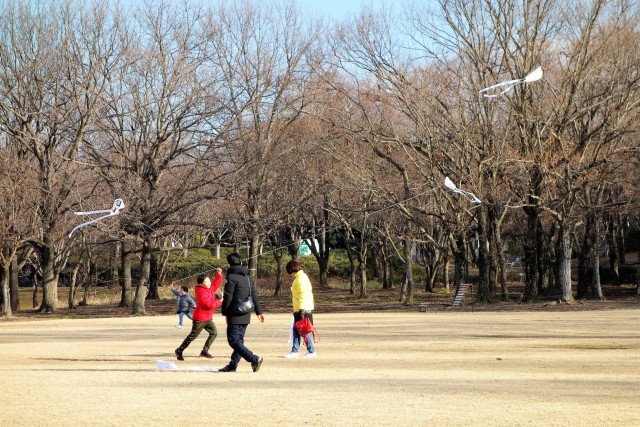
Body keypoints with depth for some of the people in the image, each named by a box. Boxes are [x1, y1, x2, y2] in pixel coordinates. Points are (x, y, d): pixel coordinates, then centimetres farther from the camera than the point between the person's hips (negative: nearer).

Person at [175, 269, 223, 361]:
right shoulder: (202, 293, -24)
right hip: (200, 318, -9)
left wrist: (219, 274, 6)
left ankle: (205, 351, 9)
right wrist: (220, 301, -18)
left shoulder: (209, 288, 5)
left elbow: (216, 283, 22)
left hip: (207, 318, 9)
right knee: (193, 335, -3)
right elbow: (209, 305, -28)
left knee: (214, 333, 3)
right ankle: (179, 351, 9)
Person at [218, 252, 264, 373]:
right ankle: (233, 364, 17)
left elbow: (228, 297, -14)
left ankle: (254, 359, -20)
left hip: (235, 315, -8)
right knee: (239, 339, 13)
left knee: (233, 340, -9)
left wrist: (224, 312, -2)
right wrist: (259, 312, 24)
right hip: (246, 316, 9)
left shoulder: (232, 277, -11)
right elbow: (254, 295, 17)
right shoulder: (247, 277, 13)